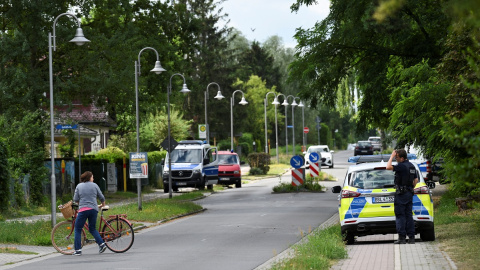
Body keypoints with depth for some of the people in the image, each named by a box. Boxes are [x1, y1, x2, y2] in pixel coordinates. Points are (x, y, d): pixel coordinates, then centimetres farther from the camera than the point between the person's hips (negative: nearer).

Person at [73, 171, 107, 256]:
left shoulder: (79, 186, 5)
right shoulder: (94, 185, 8)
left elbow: (75, 199, 4)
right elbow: (101, 197, 10)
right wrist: (103, 204, 30)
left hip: (83, 209, -2)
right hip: (94, 209, 3)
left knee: (77, 229, 6)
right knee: (92, 229, 18)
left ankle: (78, 250, 0)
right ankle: (101, 244, 1)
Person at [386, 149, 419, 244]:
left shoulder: (402, 166, -15)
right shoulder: (412, 166, 13)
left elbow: (388, 167, -24)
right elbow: (416, 180, 19)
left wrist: (392, 157, -14)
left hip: (401, 193, -8)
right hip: (409, 193, 8)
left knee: (400, 215, -5)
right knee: (408, 215, 9)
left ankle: (402, 237, -8)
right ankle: (411, 237, 7)